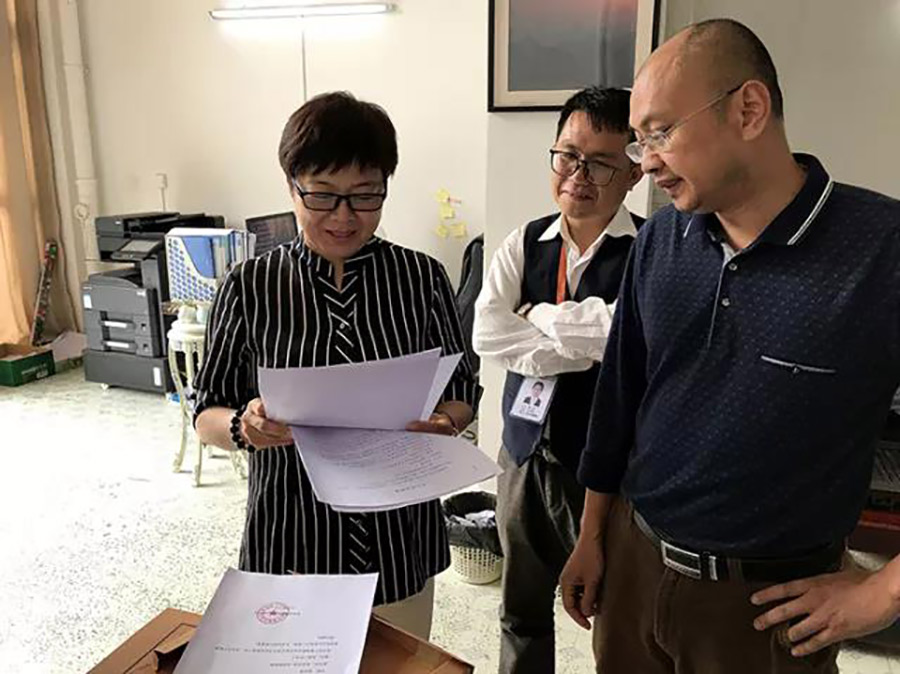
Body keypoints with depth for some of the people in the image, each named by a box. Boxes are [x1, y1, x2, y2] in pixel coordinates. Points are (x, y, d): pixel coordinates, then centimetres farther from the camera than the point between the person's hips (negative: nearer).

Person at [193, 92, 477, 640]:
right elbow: (208, 415, -1)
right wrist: (243, 426, -22)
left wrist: (444, 423, -19)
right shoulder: (250, 287, -7)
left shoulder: (423, 278, -6)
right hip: (291, 546, 0)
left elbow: (461, 393, 2)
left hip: (400, 543, 1)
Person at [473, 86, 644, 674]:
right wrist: (584, 345, -19)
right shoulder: (525, 244, 1)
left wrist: (537, 315, -14)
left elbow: (624, 331, -31)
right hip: (526, 452, 5)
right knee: (521, 610, 23)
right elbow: (487, 335, -10)